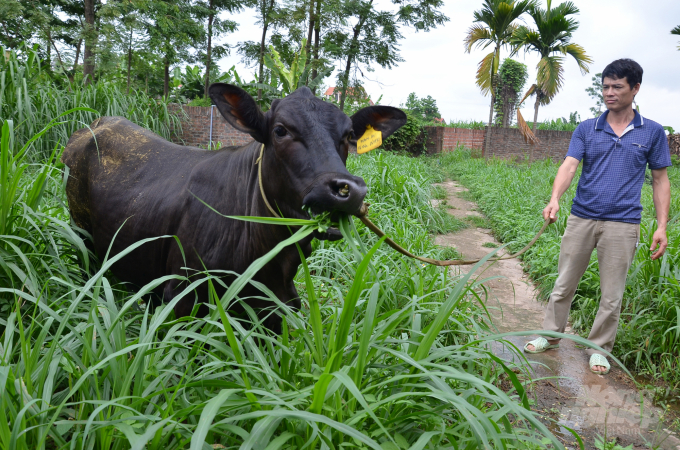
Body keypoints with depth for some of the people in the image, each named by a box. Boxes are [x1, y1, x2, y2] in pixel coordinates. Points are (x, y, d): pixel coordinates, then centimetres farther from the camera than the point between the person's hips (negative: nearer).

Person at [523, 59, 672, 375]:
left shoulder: (652, 132, 4)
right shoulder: (586, 129, 5)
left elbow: (660, 180, 6)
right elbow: (569, 166, -7)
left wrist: (662, 226, -2)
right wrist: (555, 200, -25)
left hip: (622, 224, -1)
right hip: (581, 219, 1)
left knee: (612, 295, 6)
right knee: (563, 284, 10)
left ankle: (599, 348, 23)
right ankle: (551, 335, 26)